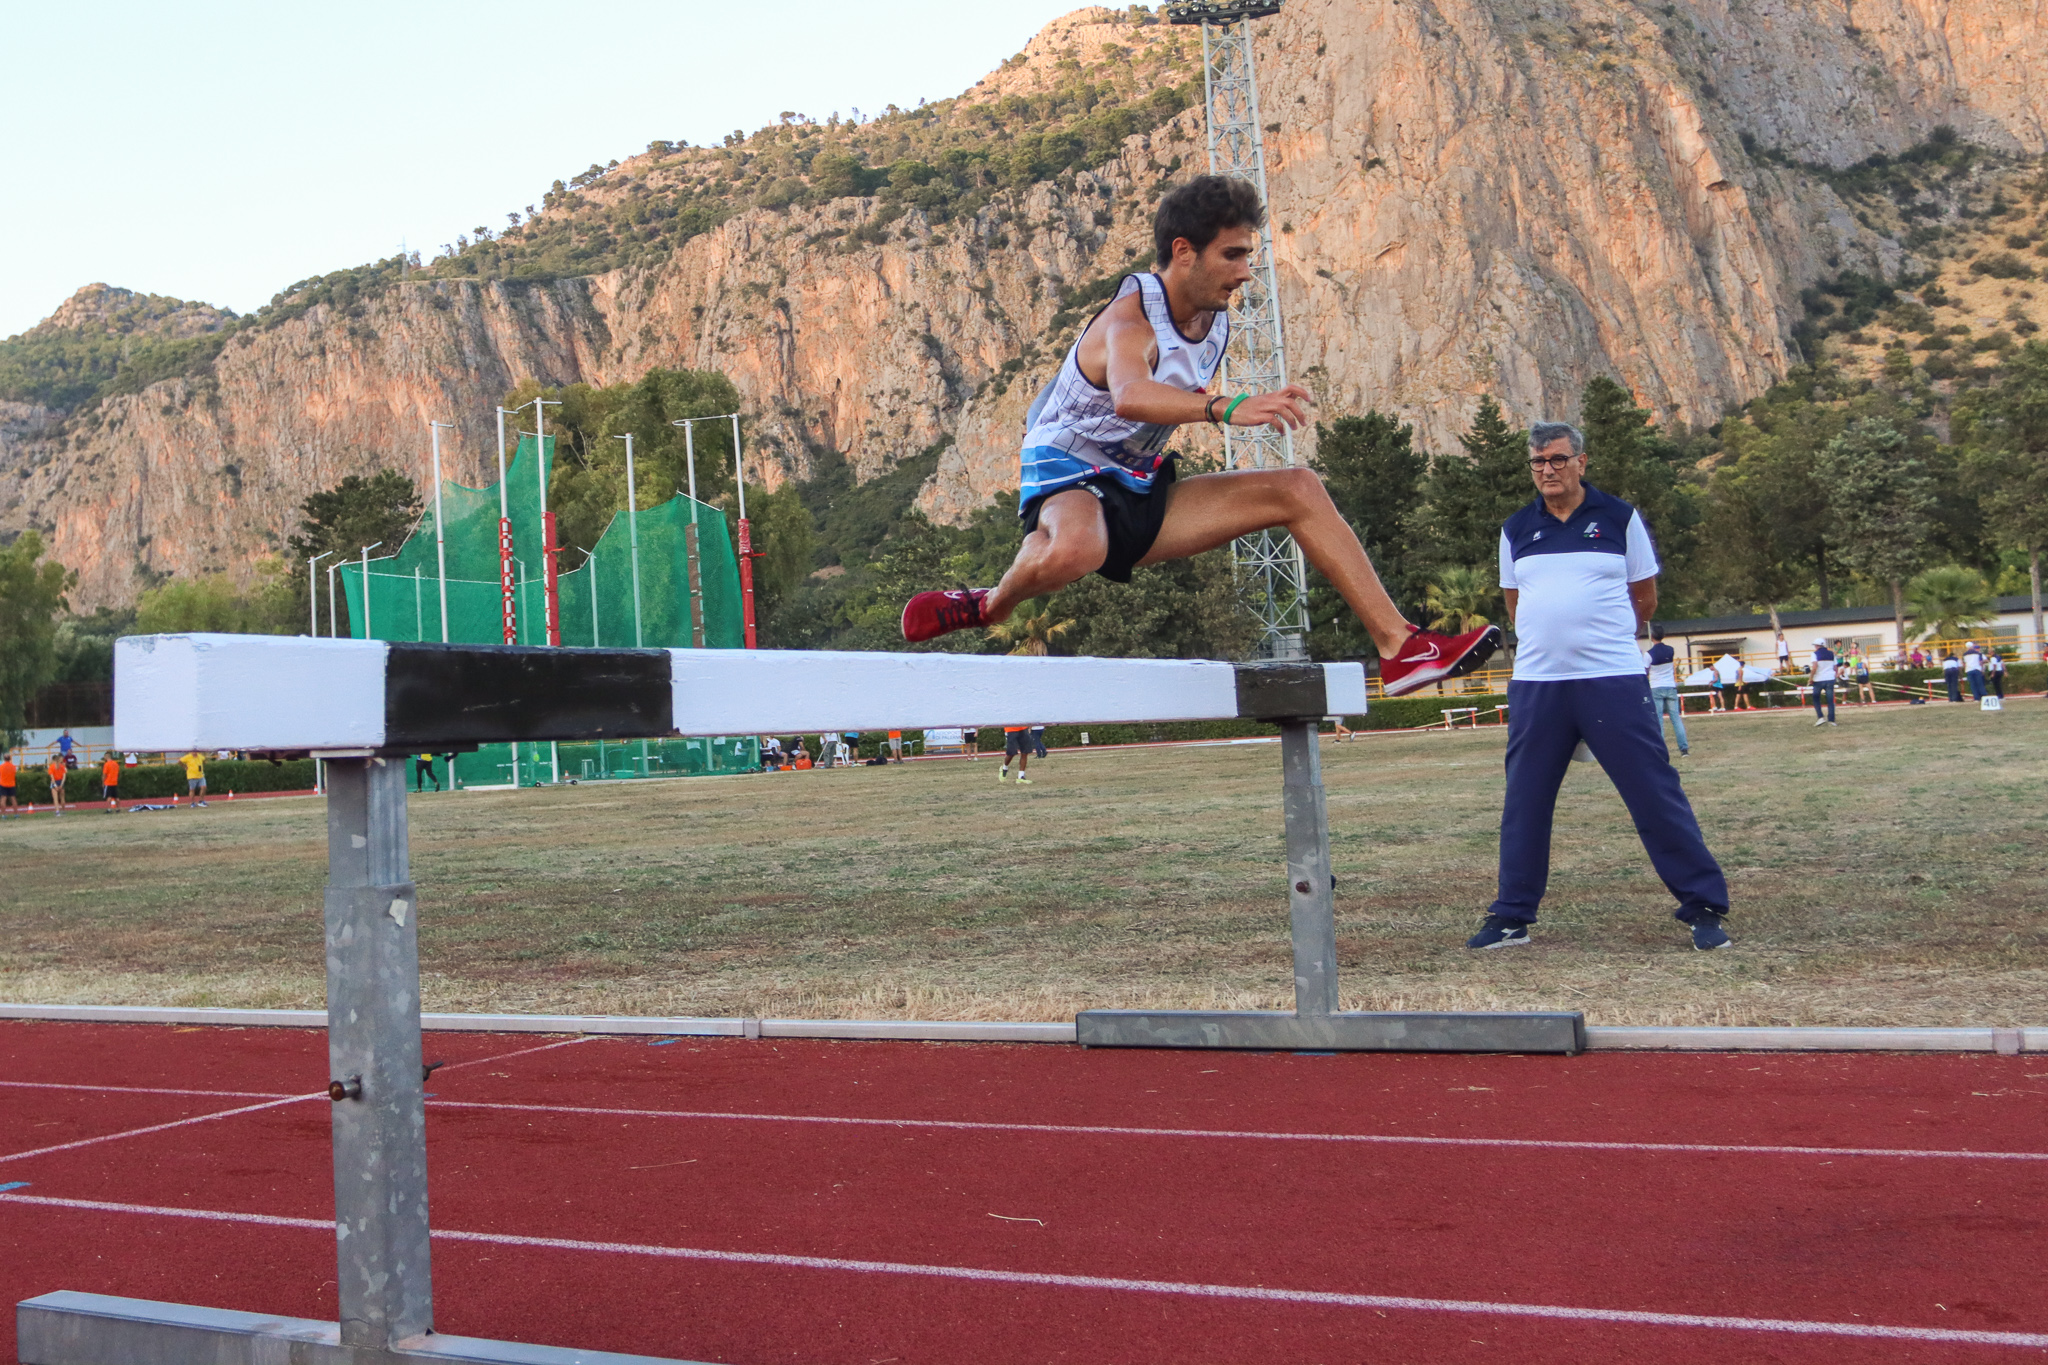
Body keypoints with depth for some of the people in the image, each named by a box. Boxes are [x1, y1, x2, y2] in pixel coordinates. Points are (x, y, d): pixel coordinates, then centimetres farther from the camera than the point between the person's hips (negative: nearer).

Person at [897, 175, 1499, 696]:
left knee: (1298, 489, -1)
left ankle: (1400, 646, -4)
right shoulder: (1131, 317, -21)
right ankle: (989, 607, -10)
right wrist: (1227, 408, -60)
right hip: (1067, 479, -8)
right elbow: (1129, 395, -47)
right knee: (1076, 551, -45)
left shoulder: (1215, 322, 5)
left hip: (1143, 496, 8)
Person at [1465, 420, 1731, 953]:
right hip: (1535, 684, 3)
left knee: (1656, 794, -4)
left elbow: (1645, 599, 9)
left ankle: (1704, 908, 5)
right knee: (1523, 803, 7)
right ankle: (1512, 917, 17)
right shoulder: (1517, 530, 10)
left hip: (1613, 679, -3)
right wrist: (1552, 639, 12)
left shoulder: (1619, 518, 3)